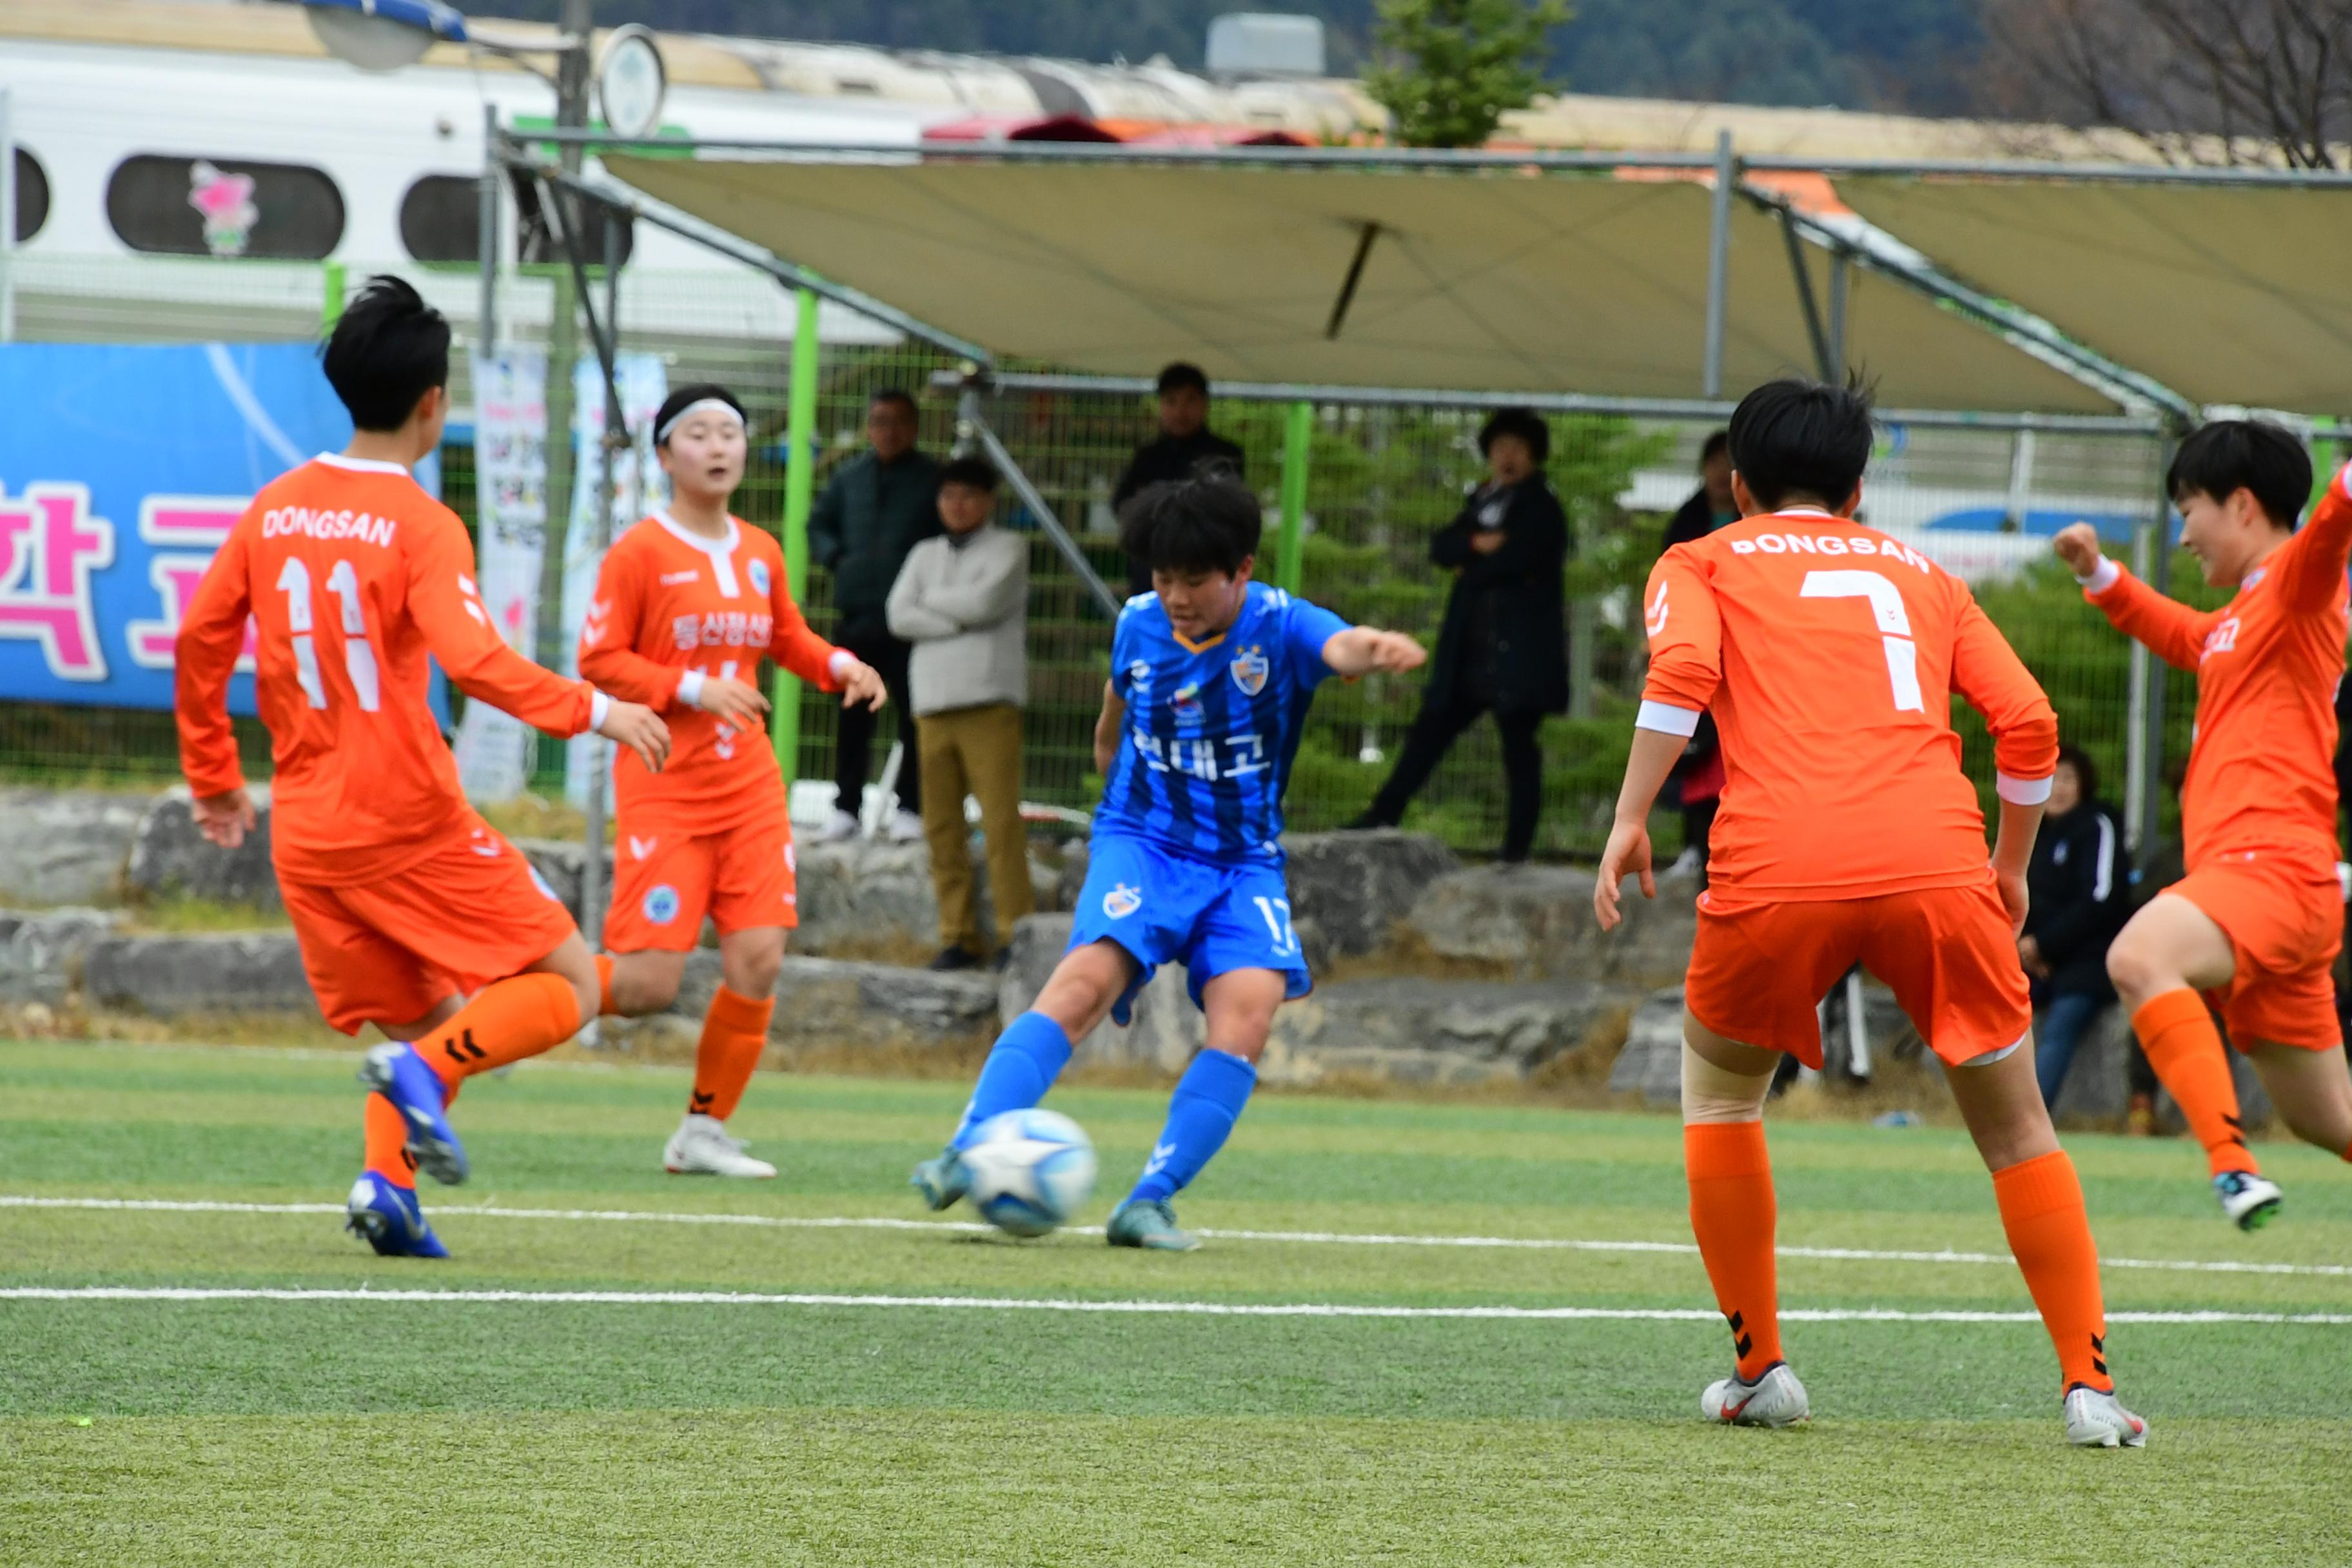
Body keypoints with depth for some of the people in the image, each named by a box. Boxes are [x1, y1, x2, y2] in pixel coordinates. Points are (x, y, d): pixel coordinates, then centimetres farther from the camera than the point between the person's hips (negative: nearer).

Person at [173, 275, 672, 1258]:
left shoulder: (273, 510, 7)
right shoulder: (420, 524, -11)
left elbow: (198, 644, 10)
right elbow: (473, 661, -23)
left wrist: (214, 776, 22)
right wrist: (593, 712, -13)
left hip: (306, 834, 6)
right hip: (413, 825, -6)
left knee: (422, 1016, 18)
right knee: (569, 986, 3)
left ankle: (385, 1183, -5)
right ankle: (429, 1067, -21)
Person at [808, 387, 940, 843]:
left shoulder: (932, 479, 0)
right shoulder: (849, 477, 12)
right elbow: (819, 524, 23)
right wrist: (836, 558, 6)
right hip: (857, 613, 4)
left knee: (913, 718, -1)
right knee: (852, 716, 6)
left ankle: (909, 810, 5)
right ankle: (846, 809, 11)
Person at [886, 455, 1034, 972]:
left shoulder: (1008, 548, 7)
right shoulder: (925, 555, 19)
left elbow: (987, 600, -10)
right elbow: (900, 617, 6)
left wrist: (933, 600, 5)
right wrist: (959, 620, -6)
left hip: (988, 701, -5)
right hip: (933, 699, 5)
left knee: (1001, 819, -11)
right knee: (942, 824, 0)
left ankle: (1016, 930, -11)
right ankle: (959, 935, 3)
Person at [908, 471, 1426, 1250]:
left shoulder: (1279, 626, -11)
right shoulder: (1138, 625, 0)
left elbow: (1341, 647, -36)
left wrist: (1375, 648, -59)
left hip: (1244, 859, 0)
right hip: (1142, 842, 0)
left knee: (1248, 1009, -23)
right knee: (1090, 976, -25)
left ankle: (1151, 1200, -17)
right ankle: (967, 1154, -31)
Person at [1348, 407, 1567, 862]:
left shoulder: (1541, 509, -2)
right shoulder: (1481, 504, 19)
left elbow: (1515, 558, -18)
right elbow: (1441, 547, 7)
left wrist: (1468, 567, -4)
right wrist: (1478, 543, -12)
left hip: (1520, 652, -7)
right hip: (1472, 650, 7)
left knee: (1519, 746, -5)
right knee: (1429, 734, 7)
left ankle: (1517, 849, -3)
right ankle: (1383, 816, 13)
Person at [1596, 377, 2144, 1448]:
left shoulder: (1700, 565, 21)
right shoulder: (1923, 576, 27)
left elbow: (1681, 672, -2)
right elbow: (2027, 723, 16)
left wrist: (1631, 820, 0)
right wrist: (2011, 866, 28)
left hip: (1778, 871, -1)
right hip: (1936, 862, 1)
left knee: (1719, 1082, 24)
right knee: (2012, 1120, 14)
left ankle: (1758, 1369, 21)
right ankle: (2088, 1385, 5)